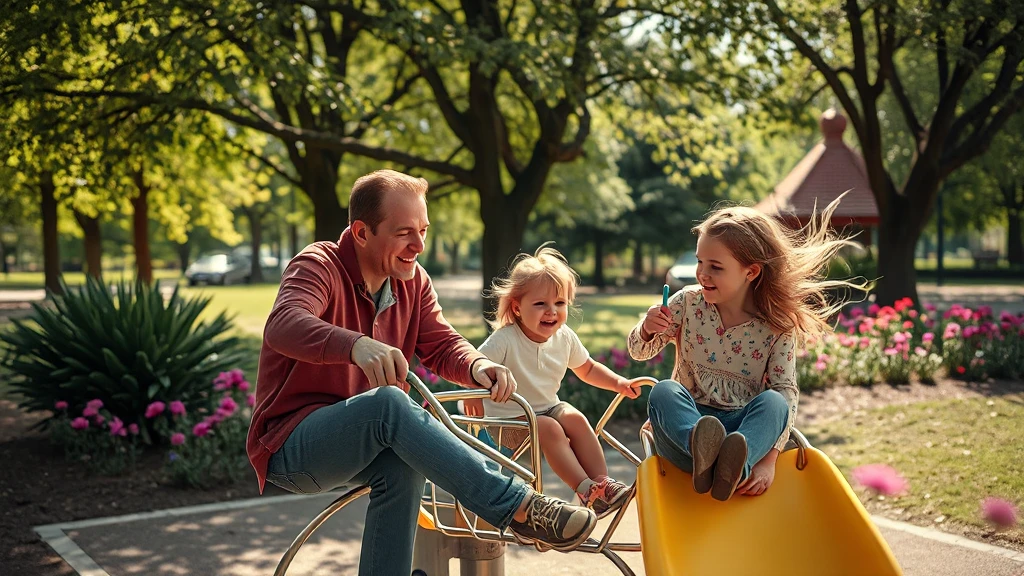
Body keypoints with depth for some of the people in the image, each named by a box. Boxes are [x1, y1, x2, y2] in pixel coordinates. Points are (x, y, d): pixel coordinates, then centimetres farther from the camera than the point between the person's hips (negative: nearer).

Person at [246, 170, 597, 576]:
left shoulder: (412, 281, 6)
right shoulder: (319, 266, -14)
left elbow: (442, 345, -2)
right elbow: (284, 324, -35)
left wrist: (477, 366, -28)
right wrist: (357, 345, -55)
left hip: (362, 445, 6)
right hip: (292, 446, -6)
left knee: (401, 466, -30)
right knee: (388, 402, -35)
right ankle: (519, 509, -38)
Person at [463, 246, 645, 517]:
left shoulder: (565, 337, -3)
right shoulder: (505, 340, -21)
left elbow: (587, 369, 14)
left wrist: (618, 383, 1)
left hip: (548, 407, 5)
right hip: (509, 418, -5)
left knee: (575, 418, -22)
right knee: (549, 429, -29)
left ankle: (602, 481, -20)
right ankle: (585, 490, -26)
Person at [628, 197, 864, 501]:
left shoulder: (777, 326, -5)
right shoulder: (688, 303, 0)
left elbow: (787, 393, -10)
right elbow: (640, 351, 8)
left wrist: (769, 459, -23)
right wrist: (647, 330, -18)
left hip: (744, 425, -1)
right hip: (688, 419, 1)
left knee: (774, 401, -31)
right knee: (662, 392, -30)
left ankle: (734, 466, -59)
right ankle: (702, 450, -60)